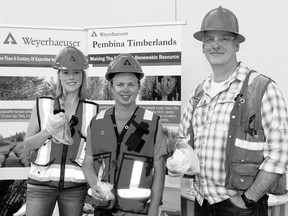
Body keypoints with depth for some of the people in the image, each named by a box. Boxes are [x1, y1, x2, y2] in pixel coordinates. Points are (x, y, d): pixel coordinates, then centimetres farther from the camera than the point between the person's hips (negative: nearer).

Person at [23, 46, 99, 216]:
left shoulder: (92, 110, 2)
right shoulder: (43, 105, 1)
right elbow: (27, 145, 3)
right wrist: (48, 130, -13)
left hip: (75, 185, 1)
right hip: (42, 181, 0)